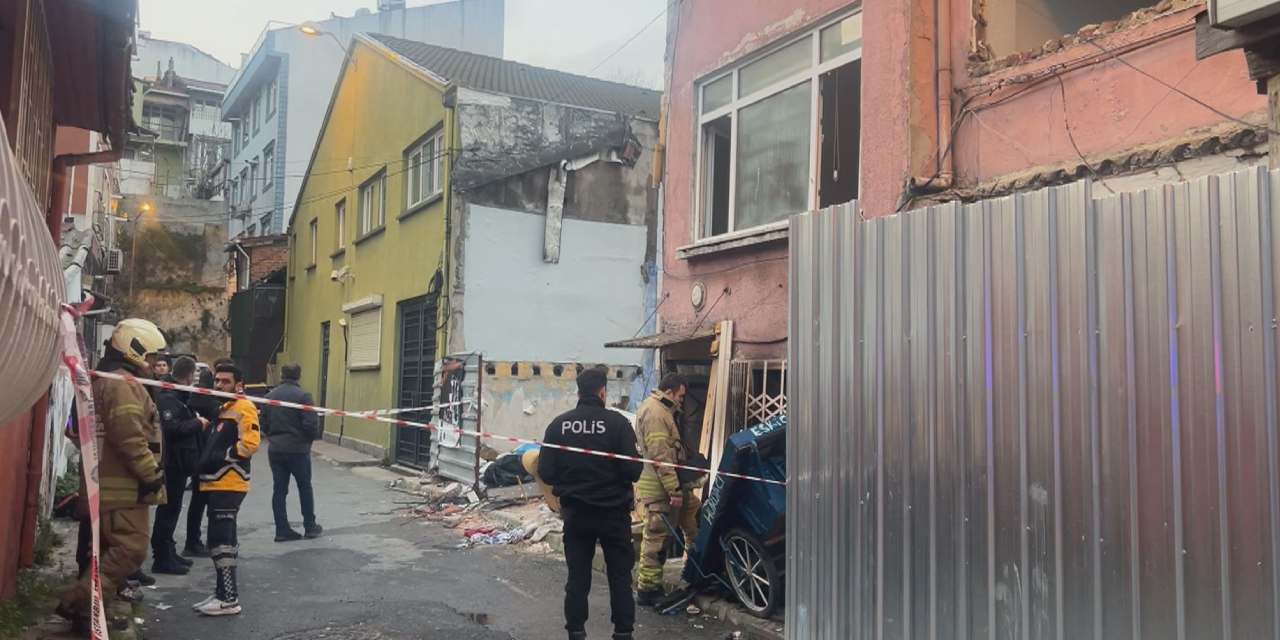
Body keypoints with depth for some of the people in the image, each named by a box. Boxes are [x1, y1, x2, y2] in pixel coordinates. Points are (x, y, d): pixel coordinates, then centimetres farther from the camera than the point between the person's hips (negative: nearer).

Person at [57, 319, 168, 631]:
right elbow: (129, 438, -23)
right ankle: (77, 601, -9)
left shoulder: (106, 381, 20)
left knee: (112, 547, 17)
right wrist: (152, 474, -15)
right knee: (131, 549, -10)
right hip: (125, 486, -11)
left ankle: (90, 605, 22)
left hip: (111, 482, 11)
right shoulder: (124, 384, -15)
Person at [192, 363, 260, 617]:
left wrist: (220, 457, -18)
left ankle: (229, 598, -5)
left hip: (229, 484, -10)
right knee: (223, 540, 15)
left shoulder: (243, 408, -11)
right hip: (216, 483, 10)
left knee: (220, 541, -10)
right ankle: (224, 593, 24)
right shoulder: (221, 408, 21)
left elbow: (249, 444, -22)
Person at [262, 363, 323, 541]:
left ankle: (282, 530, 8)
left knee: (279, 489, 7)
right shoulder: (302, 396, -13)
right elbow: (310, 424, -18)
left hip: (275, 450, 4)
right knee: (305, 487, 10)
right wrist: (314, 436, 2)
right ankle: (310, 527, 17)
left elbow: (264, 424, 8)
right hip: (298, 449, -4)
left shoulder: (270, 396, 5)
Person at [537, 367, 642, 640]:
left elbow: (545, 472, -6)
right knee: (620, 577, 11)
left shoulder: (559, 424, -5)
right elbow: (633, 470, -17)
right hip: (613, 512, -2)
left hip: (575, 513, 3)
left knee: (577, 578, 14)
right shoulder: (617, 422, -14)